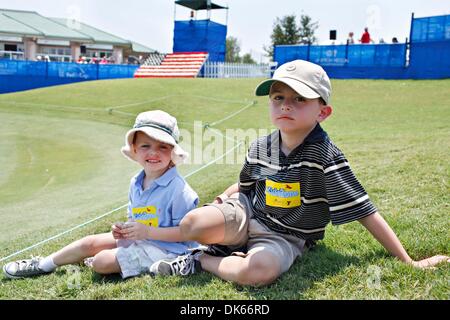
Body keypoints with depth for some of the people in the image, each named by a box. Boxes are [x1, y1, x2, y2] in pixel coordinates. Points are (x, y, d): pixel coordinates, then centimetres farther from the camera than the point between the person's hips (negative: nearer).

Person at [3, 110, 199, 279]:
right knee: (90, 243, 7)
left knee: (101, 262, -16)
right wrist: (124, 228, -6)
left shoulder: (177, 188, -22)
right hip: (137, 238, 8)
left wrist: (147, 231, -25)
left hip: (164, 247, -8)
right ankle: (43, 265, 26)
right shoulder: (136, 183, 4)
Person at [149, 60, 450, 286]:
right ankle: (230, 248, 8)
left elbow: (365, 212, -18)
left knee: (260, 271, -36)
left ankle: (201, 261, -10)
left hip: (285, 237, -3)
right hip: (249, 215, 4)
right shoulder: (261, 147, -2)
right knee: (191, 224, -22)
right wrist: (224, 198, -2)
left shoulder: (325, 156, -20)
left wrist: (408, 262, -16)